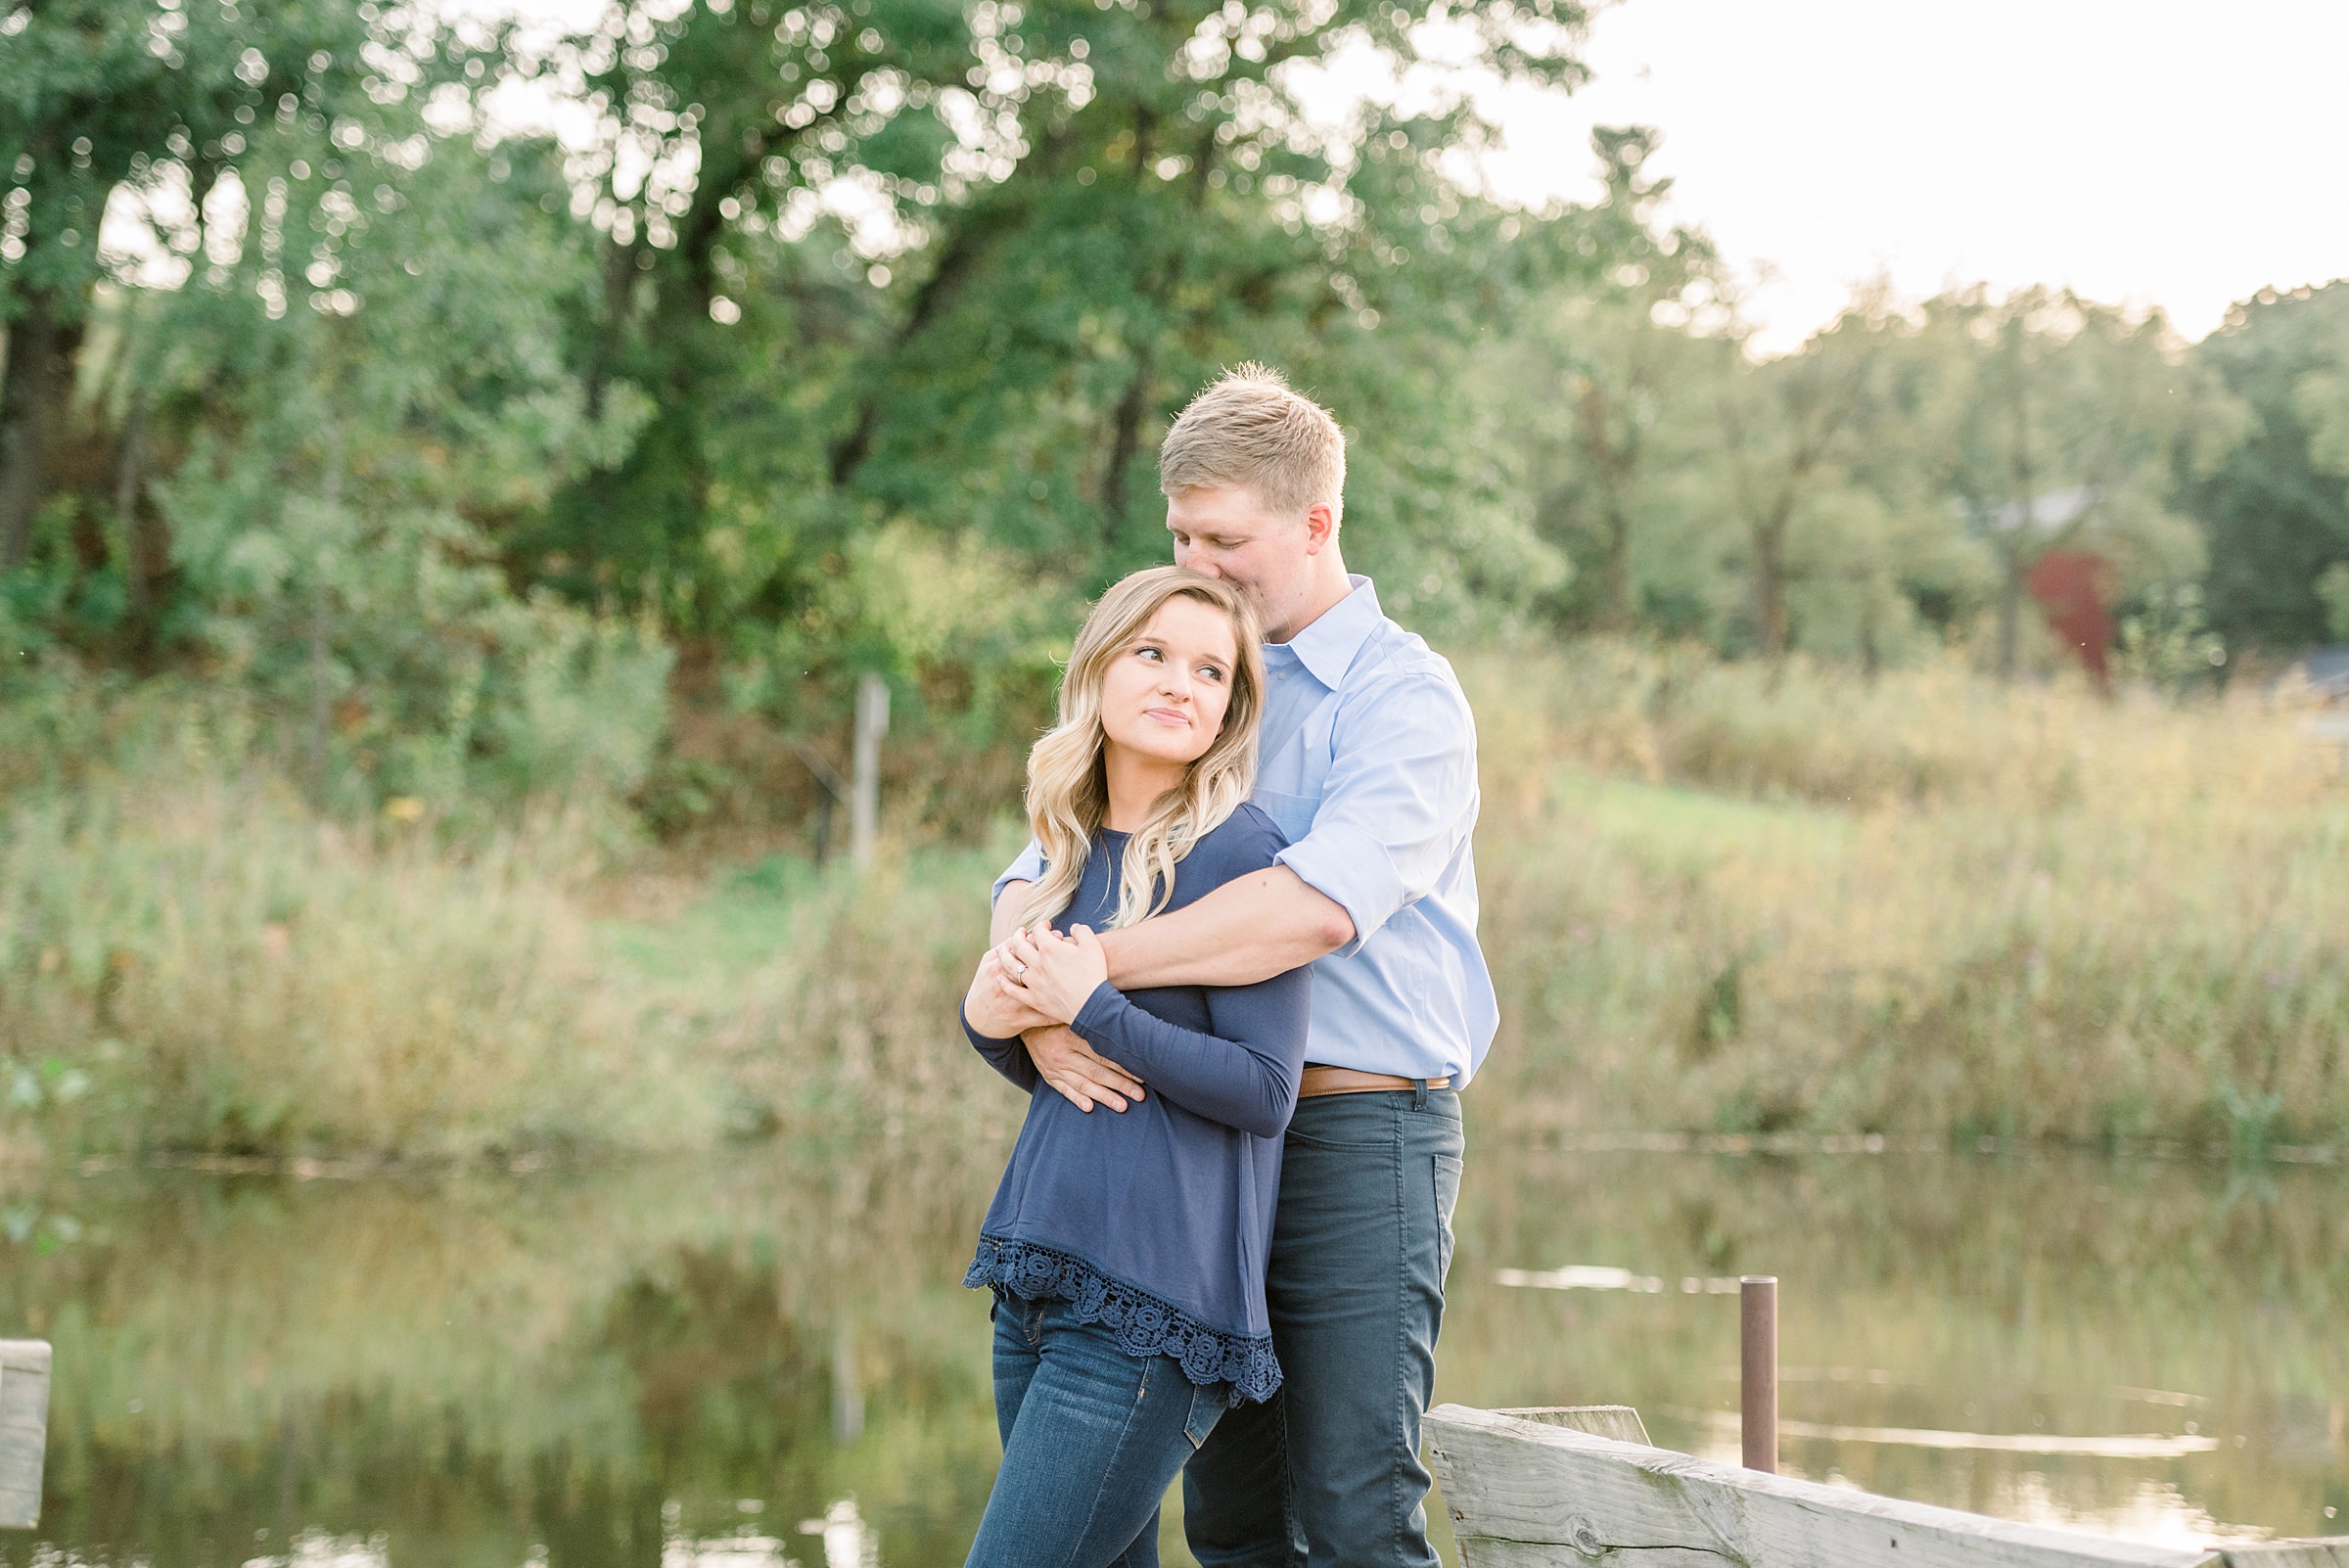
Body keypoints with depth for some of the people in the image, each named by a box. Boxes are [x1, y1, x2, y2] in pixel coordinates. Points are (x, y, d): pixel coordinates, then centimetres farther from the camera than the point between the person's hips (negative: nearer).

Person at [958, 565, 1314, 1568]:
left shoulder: (1238, 855, -9)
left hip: (1152, 1297, -7)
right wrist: (988, 1021, 1)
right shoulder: (1070, 850, 13)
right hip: (1037, 1276, 8)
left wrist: (1095, 1008, -15)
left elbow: (1264, 1091, -15)